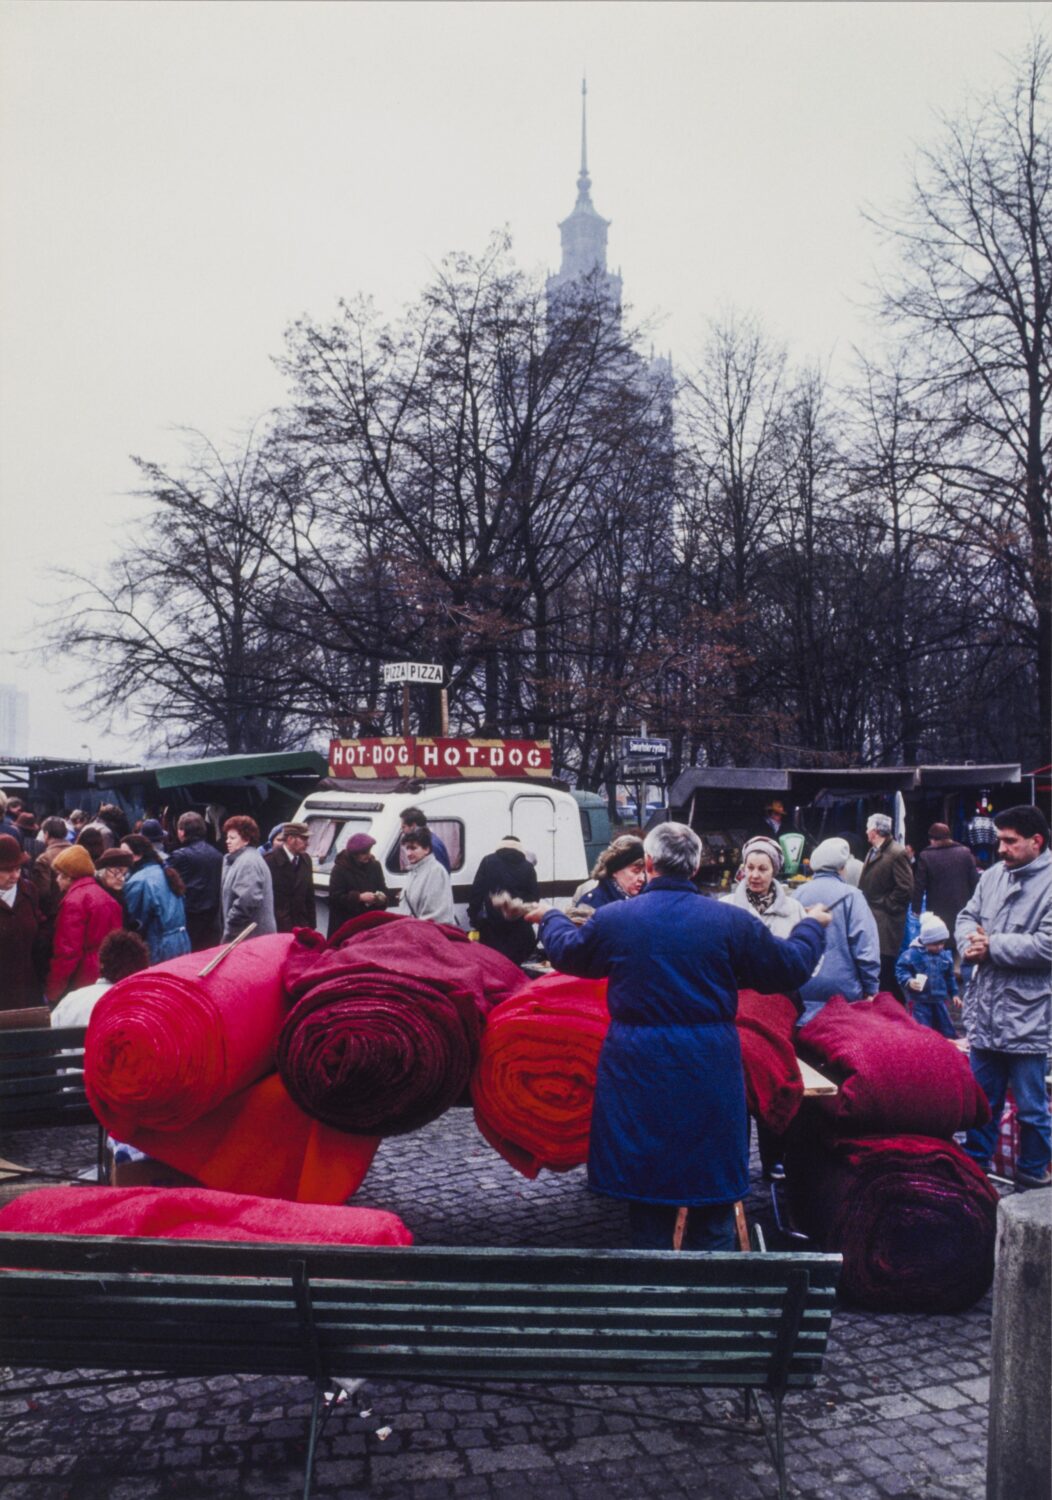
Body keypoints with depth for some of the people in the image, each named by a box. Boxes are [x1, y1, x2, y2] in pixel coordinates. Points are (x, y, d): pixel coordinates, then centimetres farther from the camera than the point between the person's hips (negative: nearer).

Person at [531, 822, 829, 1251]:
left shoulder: (613, 918, -5)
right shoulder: (730, 921, -7)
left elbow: (569, 954, 14)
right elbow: (790, 968, 4)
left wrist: (550, 919, 35)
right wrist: (812, 926, 24)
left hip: (638, 1078, 1)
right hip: (710, 1079, -1)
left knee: (648, 1208, 13)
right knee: (714, 1217, 12)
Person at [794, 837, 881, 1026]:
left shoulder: (799, 894, 1)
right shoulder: (850, 896, -10)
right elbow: (865, 947, -12)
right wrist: (870, 988, -3)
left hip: (803, 990, 4)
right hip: (841, 989, -4)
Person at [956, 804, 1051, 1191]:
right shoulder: (994, 875, 7)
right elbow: (967, 916, 12)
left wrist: (992, 946, -17)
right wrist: (971, 944, -10)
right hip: (984, 1013, 6)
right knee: (981, 1098, 20)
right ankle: (975, 1164, 34)